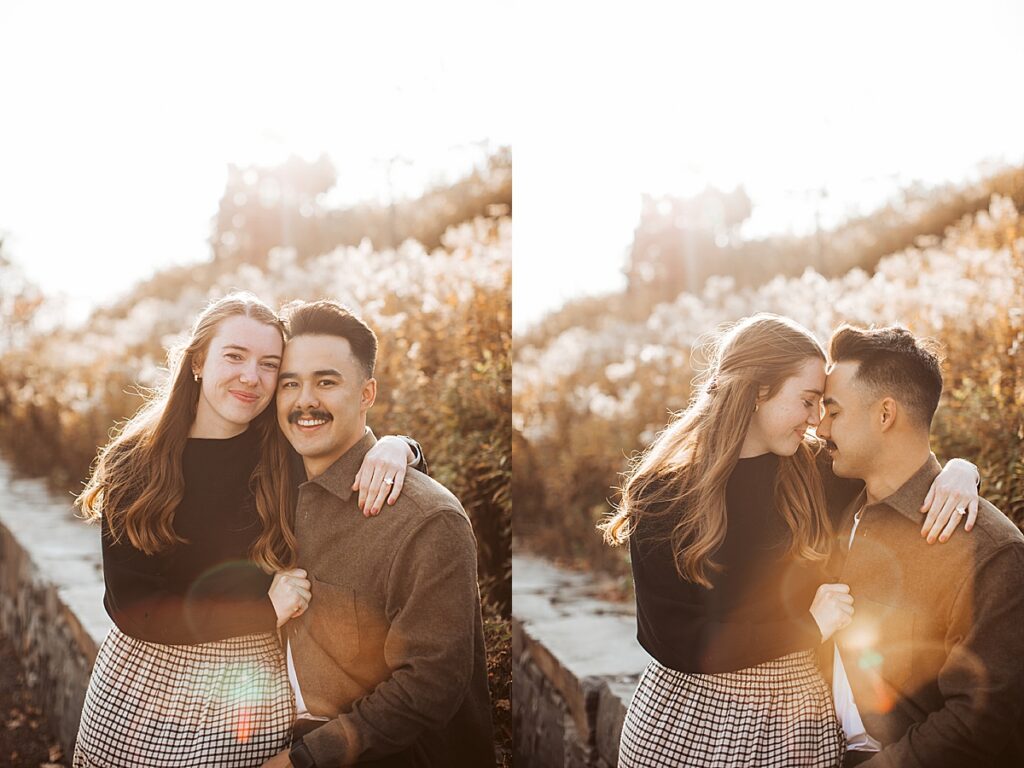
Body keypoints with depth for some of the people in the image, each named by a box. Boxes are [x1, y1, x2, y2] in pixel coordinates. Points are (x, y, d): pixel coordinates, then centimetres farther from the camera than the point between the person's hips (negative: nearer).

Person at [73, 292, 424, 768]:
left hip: (251, 694, 0)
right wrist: (264, 610, -17)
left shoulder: (289, 456, -7)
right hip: (141, 693, 0)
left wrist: (393, 449, -19)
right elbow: (129, 606, -12)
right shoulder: (133, 463, -8)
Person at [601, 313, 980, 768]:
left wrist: (958, 468, -14)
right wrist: (806, 627, -16)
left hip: (800, 719, 4)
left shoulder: (813, 470, -4)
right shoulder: (664, 492, -14)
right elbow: (673, 640, -17)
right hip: (692, 721, -3)